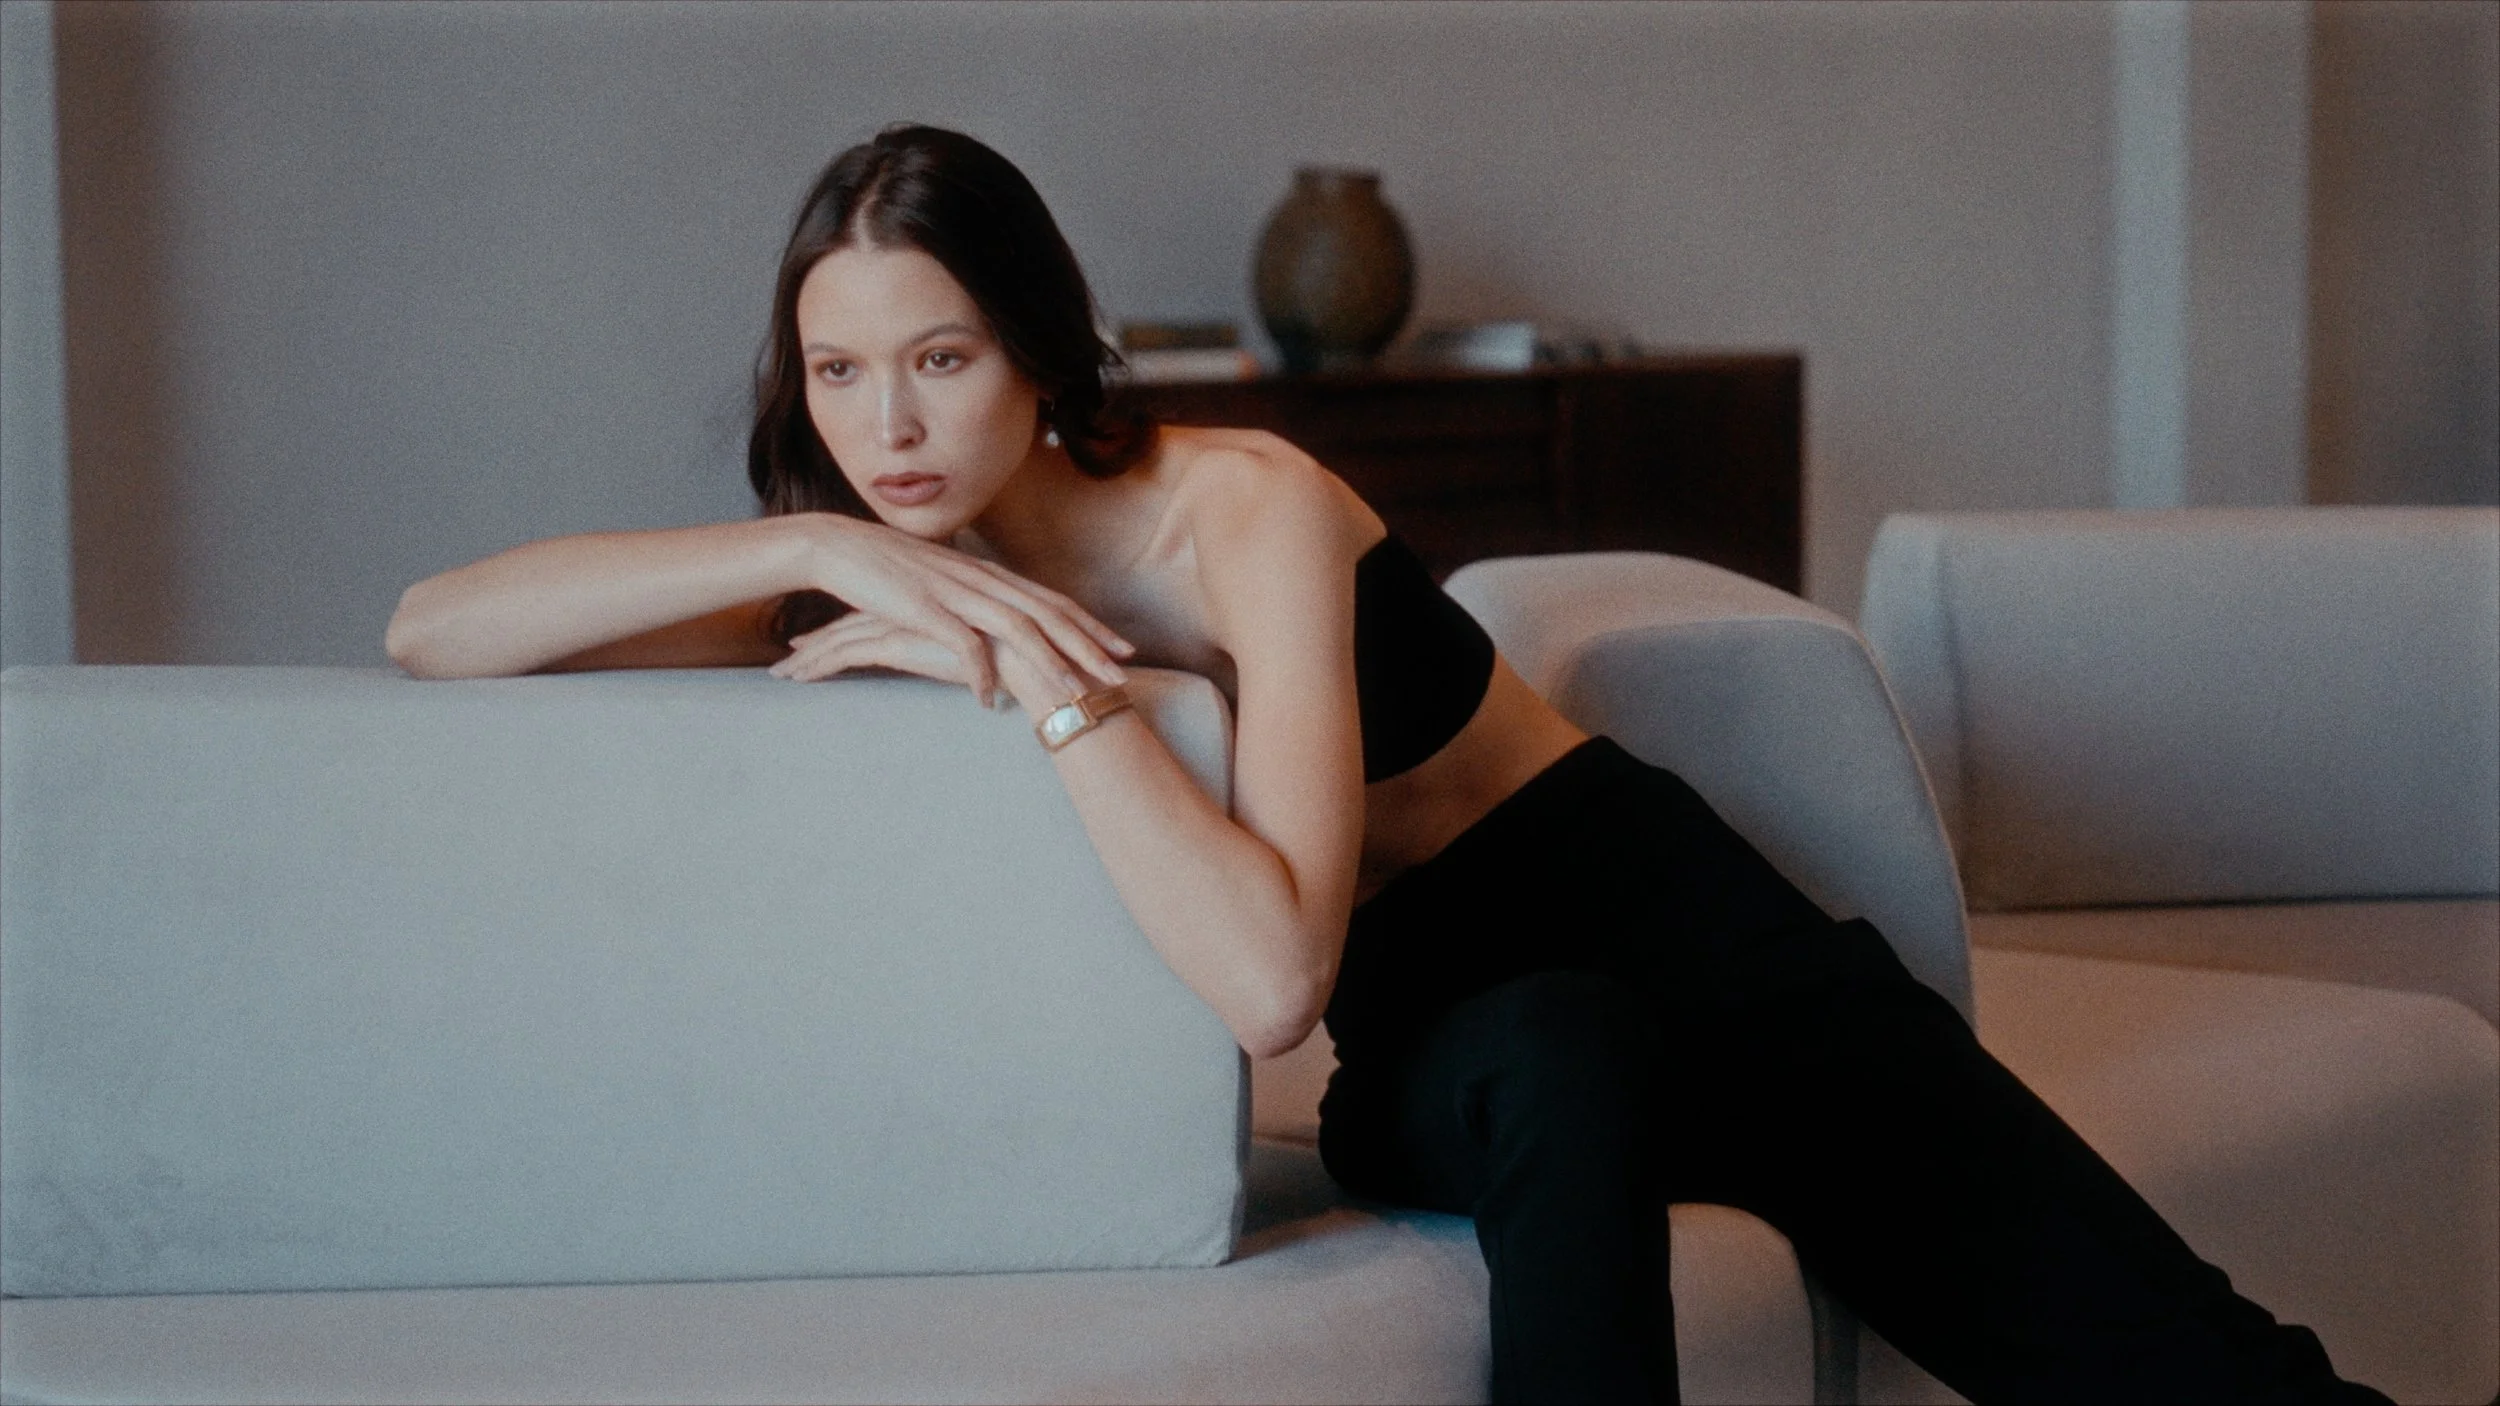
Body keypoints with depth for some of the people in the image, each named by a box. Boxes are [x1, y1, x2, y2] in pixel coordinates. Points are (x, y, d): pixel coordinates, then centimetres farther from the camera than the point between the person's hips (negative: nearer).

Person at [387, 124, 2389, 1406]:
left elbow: (1269, 974, -35)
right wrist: (820, 547, -27)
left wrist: (1039, 668, -33)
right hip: (1435, 1042, 2)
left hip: (1648, 917, -2)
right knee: (1550, 1066, -39)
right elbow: (430, 630, -18)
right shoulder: (865, 574, -6)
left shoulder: (1247, 514, -22)